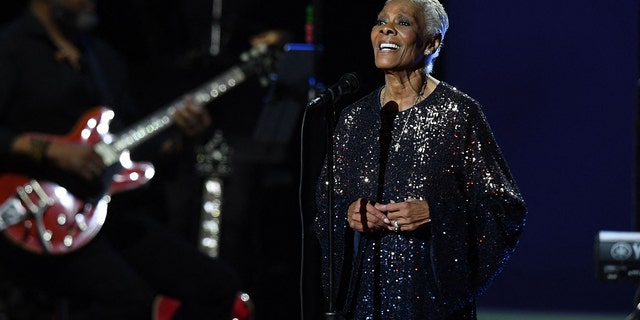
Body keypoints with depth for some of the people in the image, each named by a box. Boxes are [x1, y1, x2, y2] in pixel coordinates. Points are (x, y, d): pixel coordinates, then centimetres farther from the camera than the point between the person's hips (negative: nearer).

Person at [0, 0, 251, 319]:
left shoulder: (103, 56, 21)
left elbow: (130, 146, 23)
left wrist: (176, 130, 5)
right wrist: (49, 150, -22)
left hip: (106, 210, 8)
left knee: (220, 285, -5)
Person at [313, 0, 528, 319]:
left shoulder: (458, 112, -6)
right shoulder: (354, 117, 8)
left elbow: (507, 209, -7)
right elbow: (324, 205, 14)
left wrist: (434, 214, -19)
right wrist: (347, 214, -7)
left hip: (433, 293, -4)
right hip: (363, 292, 4)